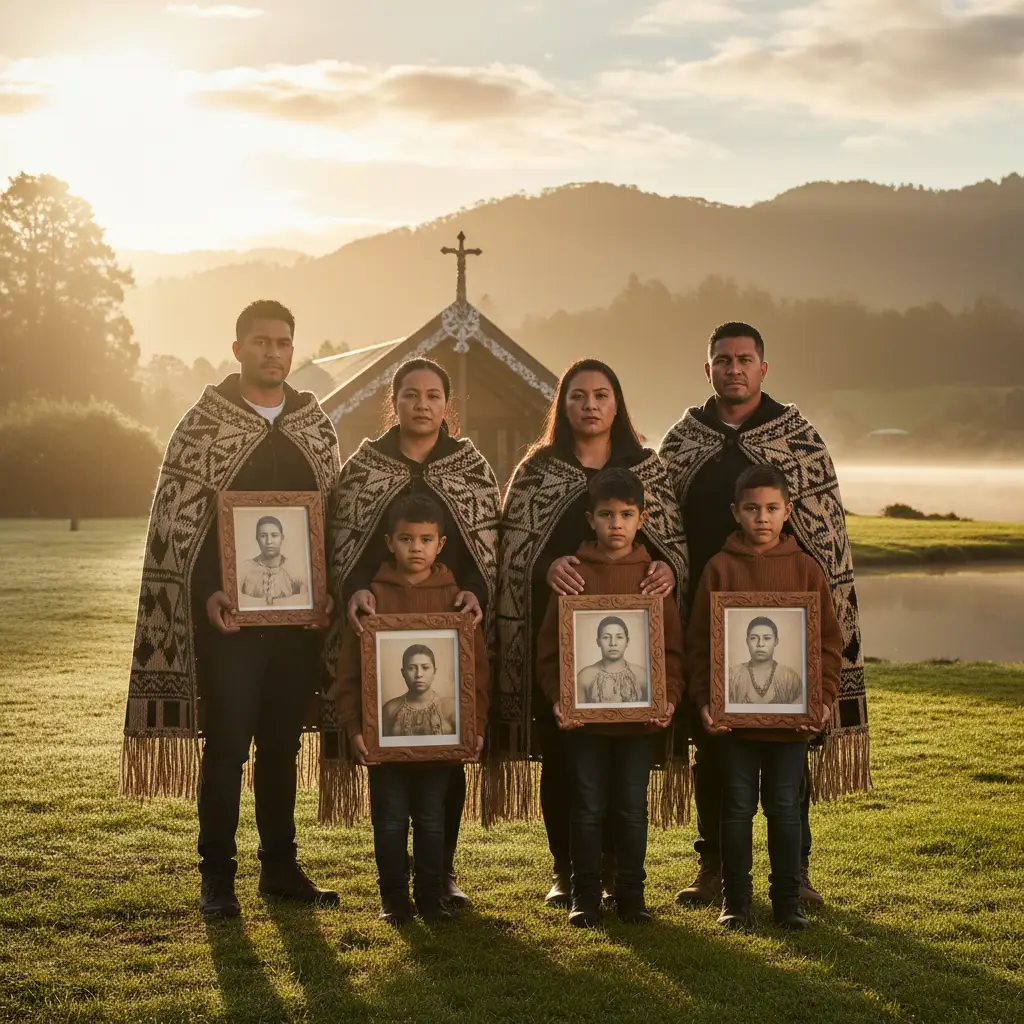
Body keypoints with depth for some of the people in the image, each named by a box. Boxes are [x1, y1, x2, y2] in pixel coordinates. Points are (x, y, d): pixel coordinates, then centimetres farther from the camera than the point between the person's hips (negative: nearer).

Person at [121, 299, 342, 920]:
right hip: (229, 613, -3)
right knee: (227, 744, -1)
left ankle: (280, 867, 19)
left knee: (282, 744, 10)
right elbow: (177, 517, -4)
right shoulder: (204, 423, -1)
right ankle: (218, 877, 8)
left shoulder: (317, 427, 10)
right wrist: (207, 592, -14)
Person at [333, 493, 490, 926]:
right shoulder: (373, 597, -2)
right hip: (385, 731, 0)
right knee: (390, 820, 7)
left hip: (441, 734, 1)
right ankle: (393, 897, 17)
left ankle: (431, 896, 20)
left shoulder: (456, 598, 1)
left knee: (431, 820, 10)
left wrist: (477, 725, -5)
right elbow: (350, 668, -2)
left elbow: (478, 666, 1)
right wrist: (354, 726, -9)